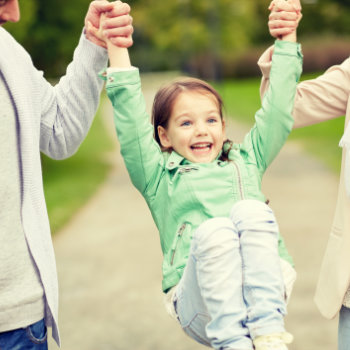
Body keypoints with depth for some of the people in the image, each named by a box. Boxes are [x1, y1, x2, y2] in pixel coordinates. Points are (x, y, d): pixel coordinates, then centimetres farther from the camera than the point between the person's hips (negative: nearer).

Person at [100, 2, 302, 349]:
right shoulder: (161, 177, 19)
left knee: (249, 210, -26)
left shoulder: (245, 161, 27)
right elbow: (131, 124, 7)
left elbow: (277, 111, 21)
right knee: (214, 229, -31)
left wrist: (287, 40, 16)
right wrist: (117, 49, 1)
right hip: (199, 303, -2)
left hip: (263, 288, 2)